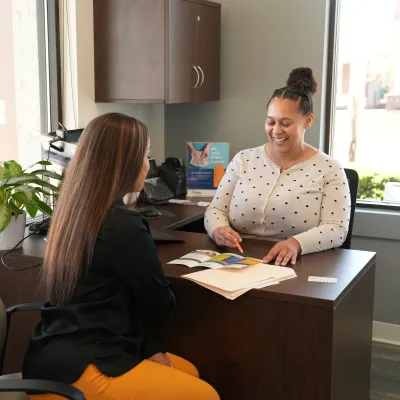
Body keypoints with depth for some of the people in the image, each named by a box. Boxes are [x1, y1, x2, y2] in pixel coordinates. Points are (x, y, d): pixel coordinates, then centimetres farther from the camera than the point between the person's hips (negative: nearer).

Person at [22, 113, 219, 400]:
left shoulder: (73, 212, 5)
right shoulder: (124, 226, -21)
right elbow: (160, 304, -6)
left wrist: (151, 348, 7)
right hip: (78, 370, -9)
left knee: (188, 372, 18)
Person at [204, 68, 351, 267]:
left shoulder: (328, 170, 1)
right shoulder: (244, 160, 10)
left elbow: (337, 229, -7)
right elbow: (216, 209, 10)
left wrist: (297, 243, -26)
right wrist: (219, 229, -14)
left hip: (294, 268, -1)